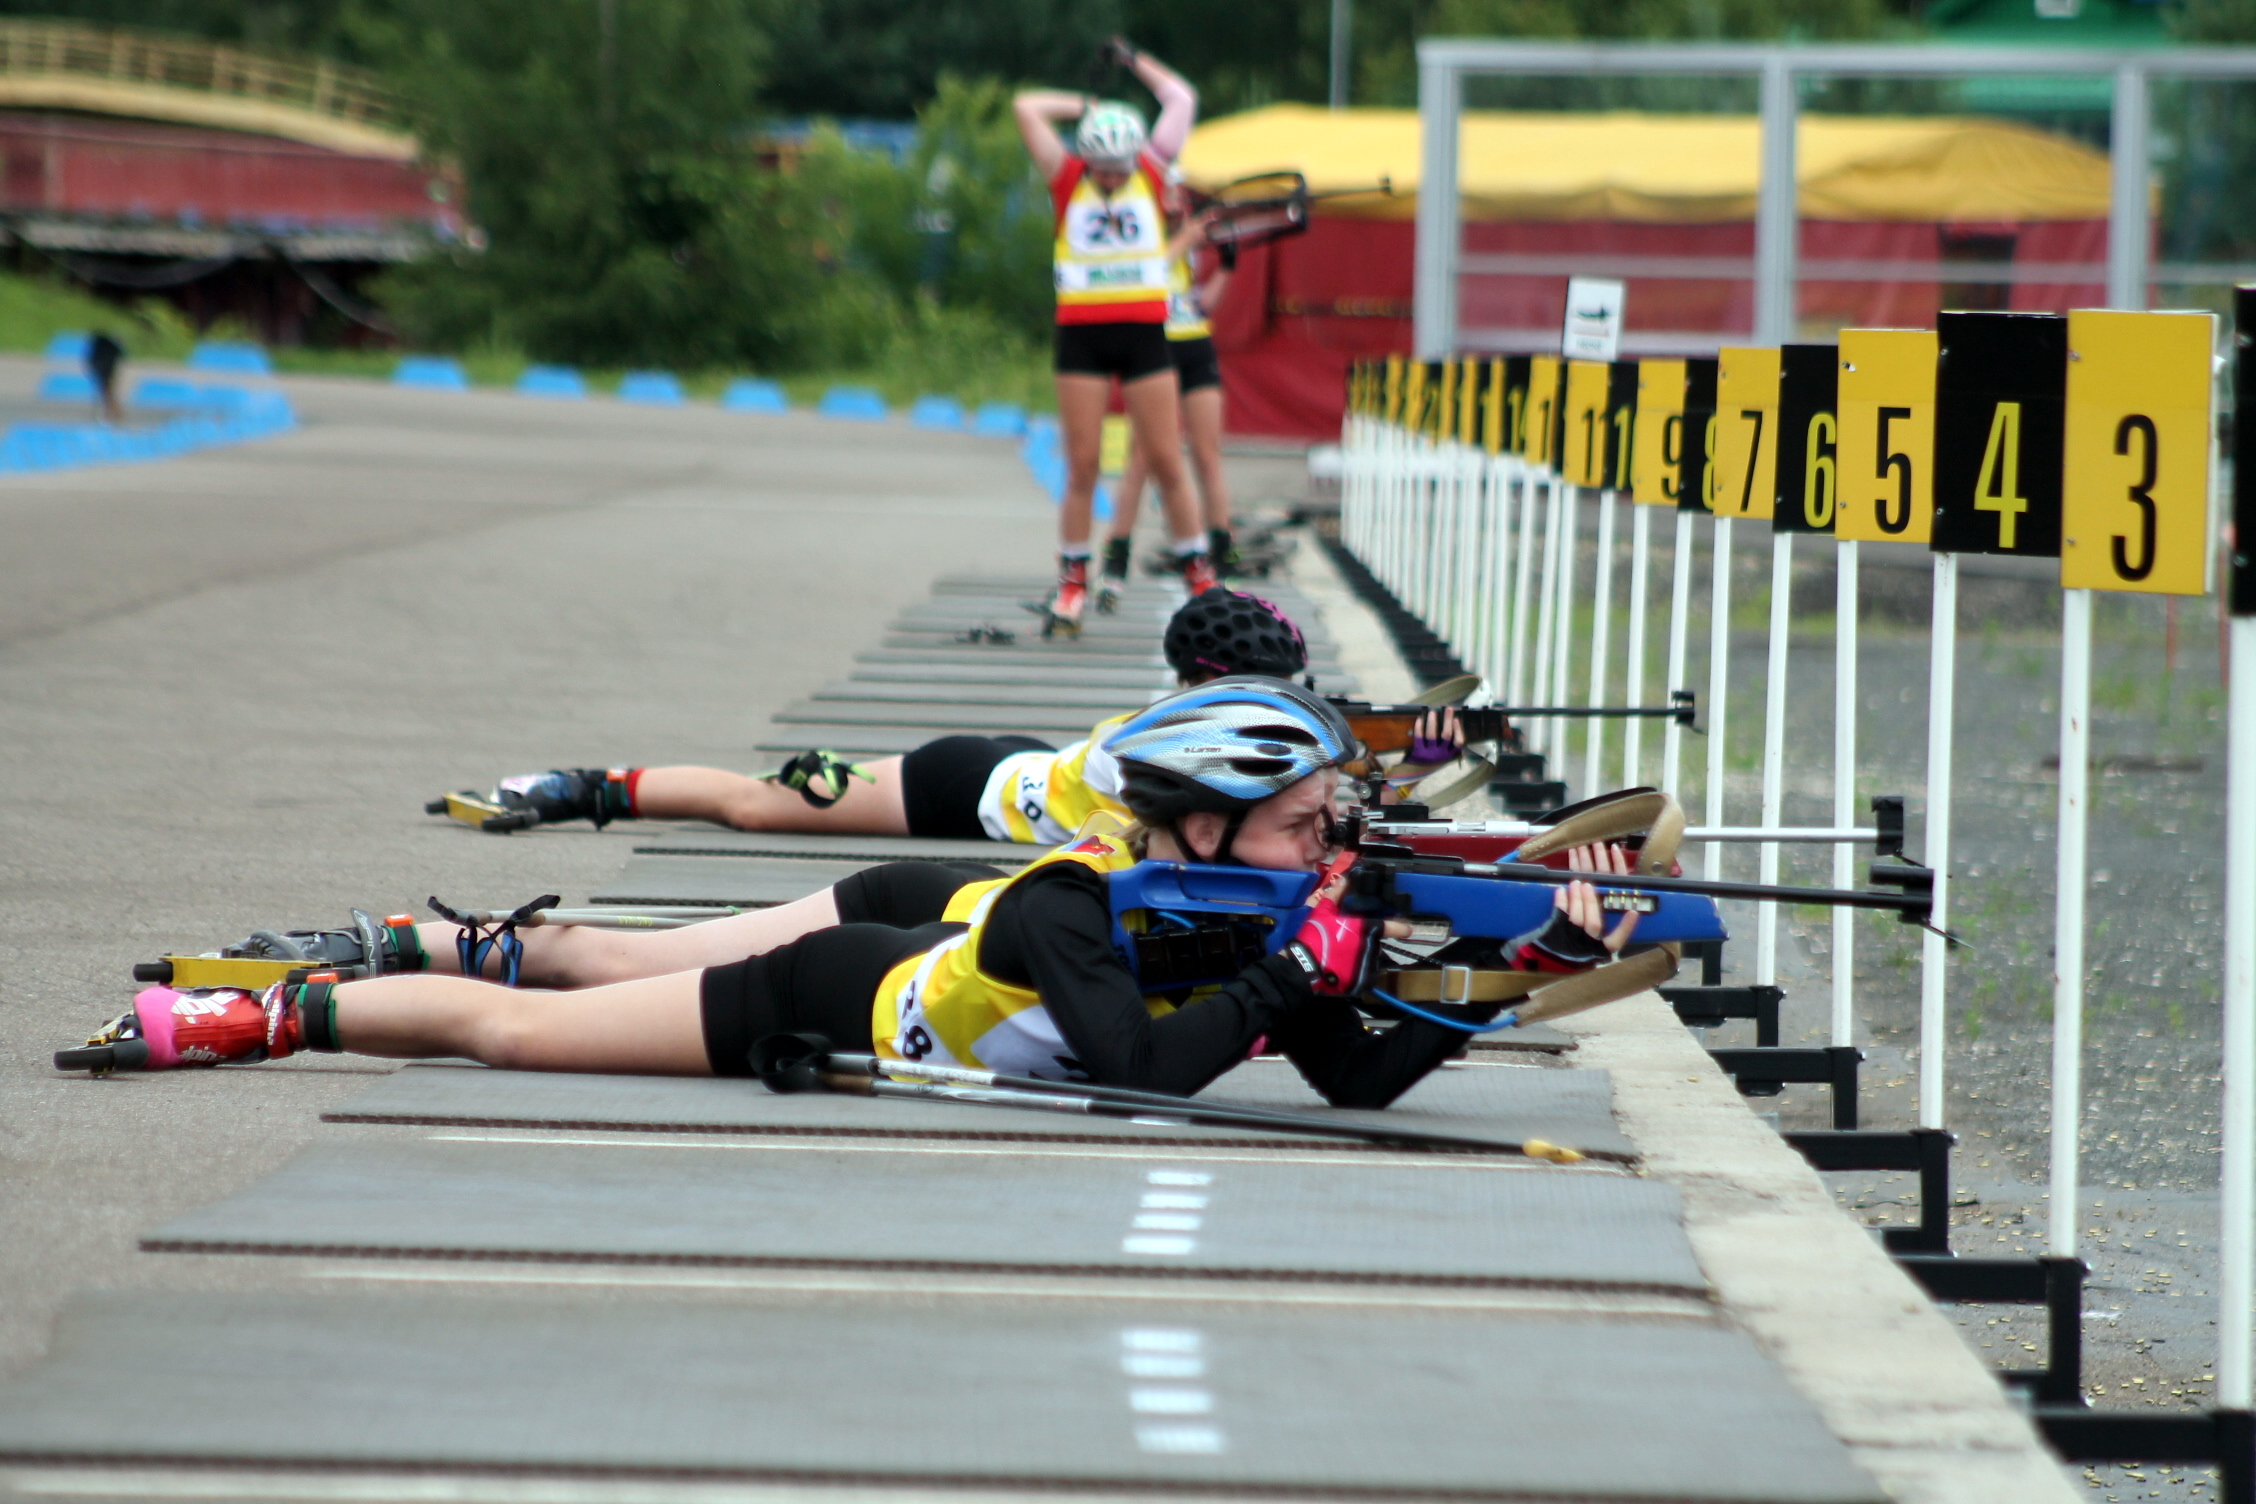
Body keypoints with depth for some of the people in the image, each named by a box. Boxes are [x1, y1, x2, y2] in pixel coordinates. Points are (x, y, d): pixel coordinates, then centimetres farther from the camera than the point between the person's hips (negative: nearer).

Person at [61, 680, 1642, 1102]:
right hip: (824, 1005, -7)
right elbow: (1139, 1071, -51)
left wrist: (1524, 971, -28)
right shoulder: (1073, 907, -37)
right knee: (510, 1027, 5)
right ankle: (246, 1014, 19)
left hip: (906, 947, 7)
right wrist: (1287, 982, -46)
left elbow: (1362, 1080, -17)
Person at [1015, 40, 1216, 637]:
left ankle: (1200, 576, 9)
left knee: (1168, 463, 0)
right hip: (1082, 335, -1)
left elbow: (1182, 99, 12)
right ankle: (1072, 584, 6)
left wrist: (1135, 61, 22)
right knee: (1081, 468, -1)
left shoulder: (1152, 173, 5)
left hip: (1144, 334, 1)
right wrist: (1088, 108, 9)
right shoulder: (1067, 180, 3)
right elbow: (1026, 107, -1)